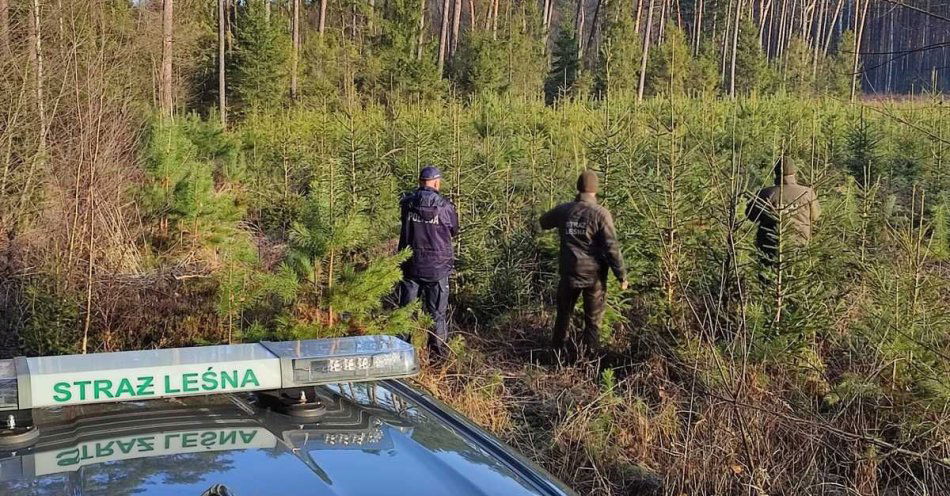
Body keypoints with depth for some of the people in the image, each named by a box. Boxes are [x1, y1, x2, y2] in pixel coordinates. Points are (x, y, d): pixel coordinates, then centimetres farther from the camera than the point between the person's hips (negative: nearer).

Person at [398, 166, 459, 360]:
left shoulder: (407, 202, -4)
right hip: (437, 267, -2)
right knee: (437, 312, 9)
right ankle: (437, 351, 13)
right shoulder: (444, 206, -11)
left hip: (410, 264, 2)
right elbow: (454, 231, 4)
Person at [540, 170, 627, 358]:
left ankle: (556, 351, 32)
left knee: (564, 314, 21)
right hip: (594, 275, -3)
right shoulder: (601, 214, -15)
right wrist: (621, 275, -9)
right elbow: (611, 248, -17)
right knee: (593, 321, 9)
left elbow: (544, 222, 19)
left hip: (569, 273, 3)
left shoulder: (564, 210, -2)